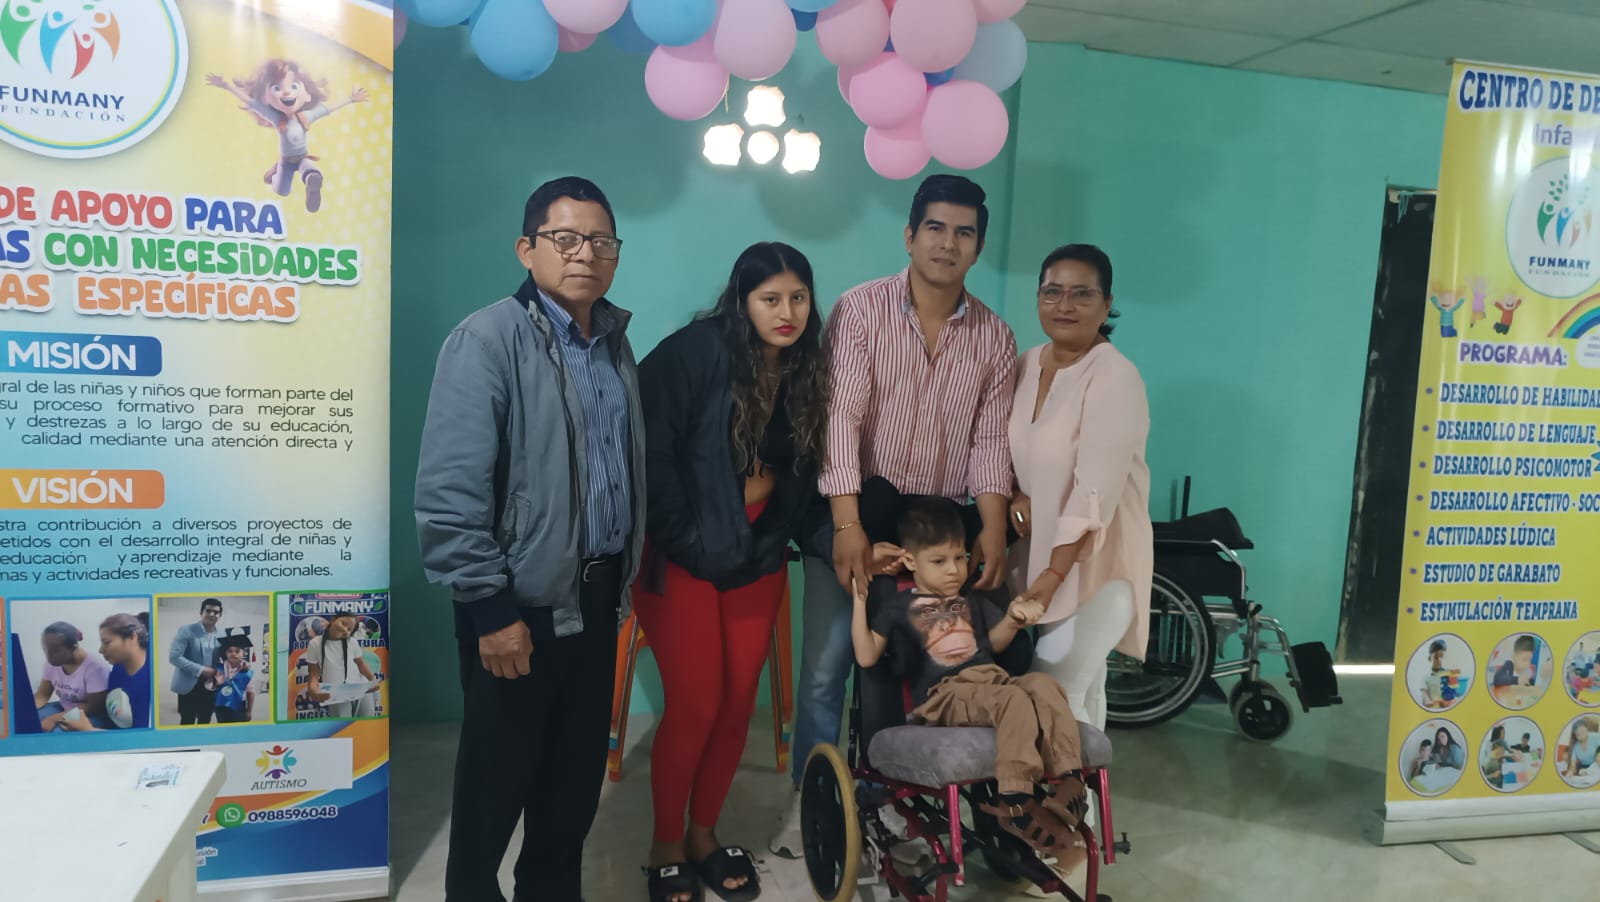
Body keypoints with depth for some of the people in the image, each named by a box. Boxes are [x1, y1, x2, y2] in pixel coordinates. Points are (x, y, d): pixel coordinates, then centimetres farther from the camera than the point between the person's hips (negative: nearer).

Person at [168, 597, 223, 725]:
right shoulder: (186, 630, -8)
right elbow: (174, 657, -15)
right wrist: (201, 670, -19)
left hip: (209, 688, 4)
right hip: (189, 686, -4)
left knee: (204, 724, 10)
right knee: (187, 724, 2)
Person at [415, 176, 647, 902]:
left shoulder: (614, 343, 9)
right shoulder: (486, 339, -13)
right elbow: (448, 492, -18)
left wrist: (626, 578, 10)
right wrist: (490, 609, -18)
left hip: (596, 592, 7)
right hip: (523, 602, -6)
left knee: (578, 773, 18)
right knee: (496, 779, 10)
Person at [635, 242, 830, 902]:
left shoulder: (810, 372, 2)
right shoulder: (695, 352, -14)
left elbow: (806, 471, 9)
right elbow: (648, 447, -17)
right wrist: (683, 536, -16)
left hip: (758, 560, 5)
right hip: (682, 558, -5)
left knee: (738, 704, 8)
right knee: (695, 704, -3)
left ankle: (704, 834, 28)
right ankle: (666, 846, 19)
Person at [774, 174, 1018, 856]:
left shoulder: (995, 337, 4)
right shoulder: (860, 309, -7)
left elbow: (990, 439, 3)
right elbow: (841, 417, -14)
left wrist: (993, 526, -11)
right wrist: (848, 524, -22)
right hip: (854, 516, -2)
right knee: (824, 669, -1)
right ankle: (810, 798, 18)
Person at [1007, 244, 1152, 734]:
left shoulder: (1115, 377, -18)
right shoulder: (1026, 365, 4)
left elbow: (1095, 491, -24)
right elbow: (1010, 451, 14)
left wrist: (1054, 574, -26)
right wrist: (1015, 495, -7)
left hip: (1094, 561, -6)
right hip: (1034, 550, 6)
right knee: (1080, 687, 16)